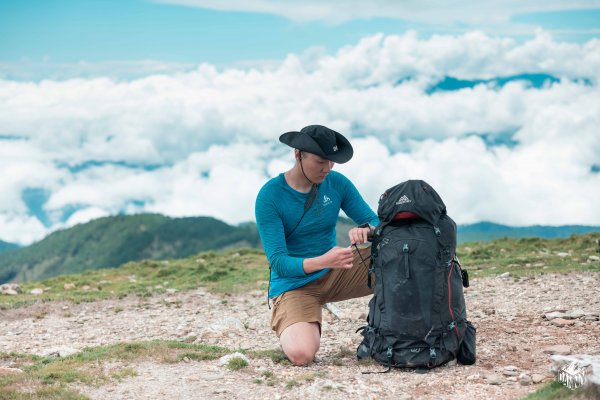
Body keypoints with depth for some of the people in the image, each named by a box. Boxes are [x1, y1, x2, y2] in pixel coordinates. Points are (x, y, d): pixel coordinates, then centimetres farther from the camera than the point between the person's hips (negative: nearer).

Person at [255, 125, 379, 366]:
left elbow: (376, 222, 0)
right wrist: (323, 261, -39)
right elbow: (278, 262, -21)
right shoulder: (269, 196, -16)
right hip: (294, 285, -4)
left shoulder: (337, 183, -3)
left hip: (334, 274, 4)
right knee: (301, 354, -32)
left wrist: (366, 229, -26)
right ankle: (288, 330, 5)